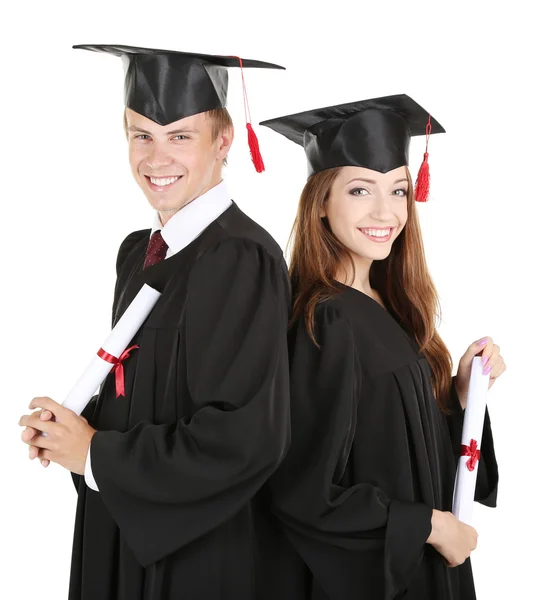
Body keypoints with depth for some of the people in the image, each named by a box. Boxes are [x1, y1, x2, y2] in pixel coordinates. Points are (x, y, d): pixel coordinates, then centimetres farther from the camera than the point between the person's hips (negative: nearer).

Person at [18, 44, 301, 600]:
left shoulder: (242, 259, -20)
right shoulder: (137, 252, 5)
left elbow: (244, 438, -25)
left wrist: (94, 455, -15)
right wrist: (74, 428, -6)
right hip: (123, 532, 7)